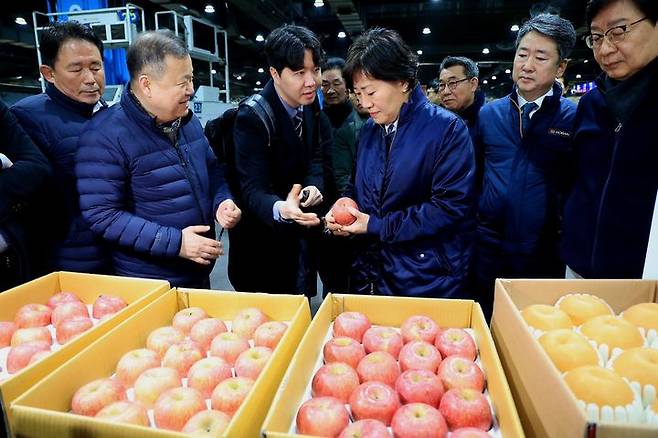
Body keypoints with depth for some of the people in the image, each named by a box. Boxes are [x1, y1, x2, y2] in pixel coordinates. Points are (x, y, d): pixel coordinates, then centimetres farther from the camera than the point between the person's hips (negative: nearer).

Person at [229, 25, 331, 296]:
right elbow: (252, 190, -29)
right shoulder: (252, 117, -24)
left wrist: (315, 185, -15)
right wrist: (280, 209, -51)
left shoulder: (310, 104, -4)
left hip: (300, 235, 6)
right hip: (264, 243, -6)